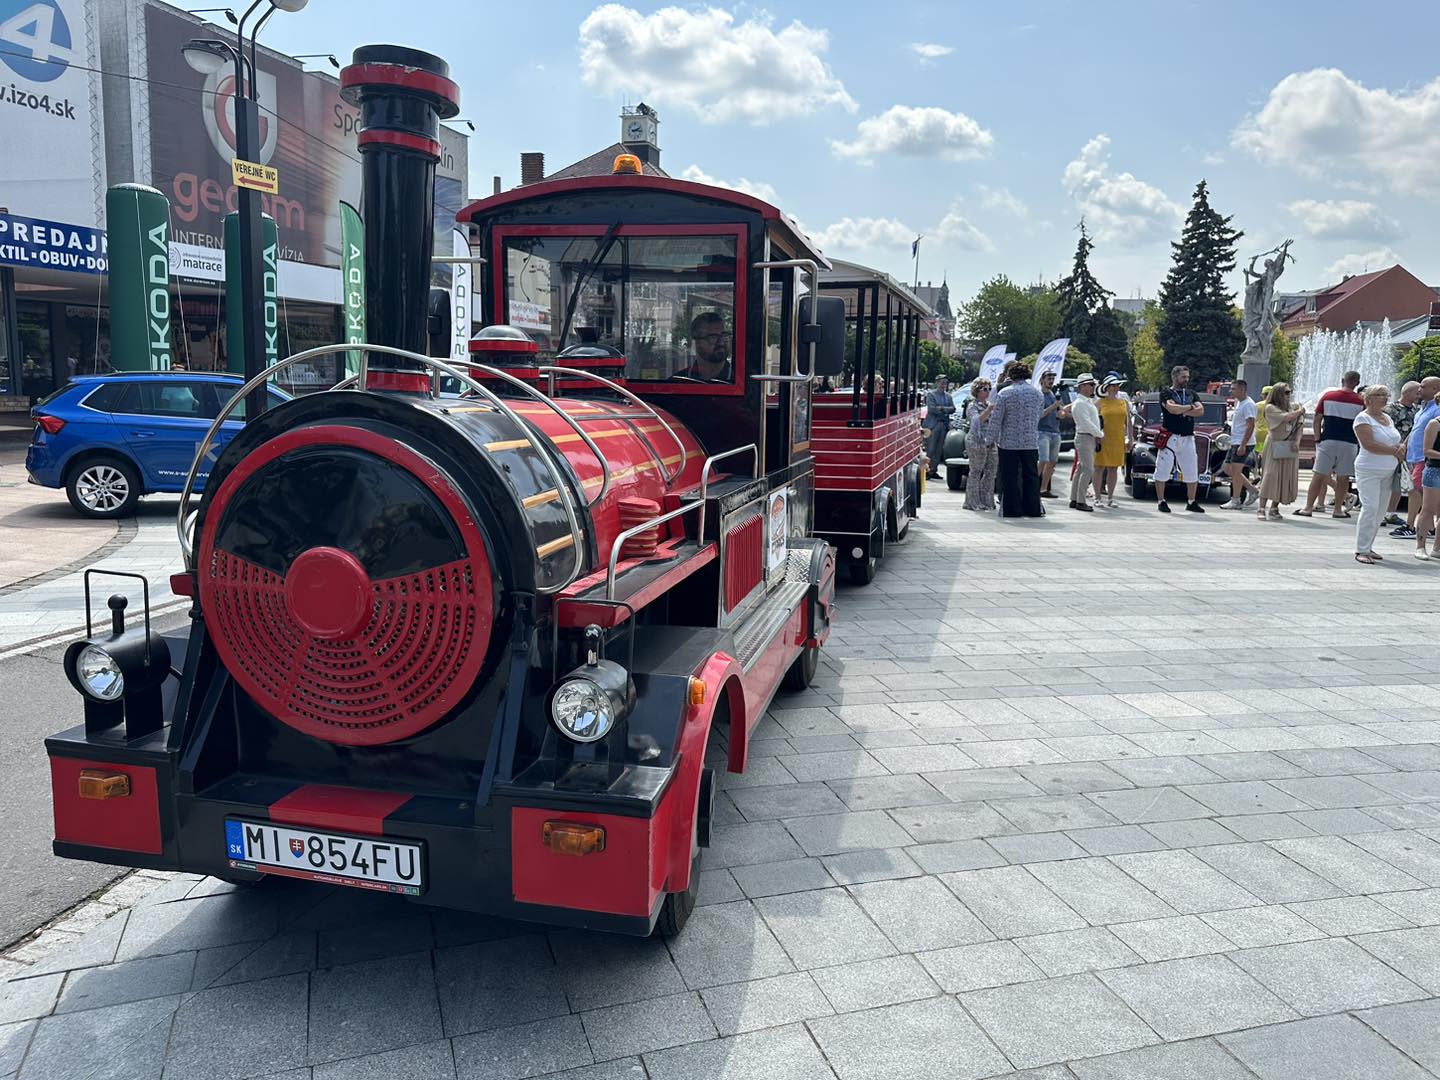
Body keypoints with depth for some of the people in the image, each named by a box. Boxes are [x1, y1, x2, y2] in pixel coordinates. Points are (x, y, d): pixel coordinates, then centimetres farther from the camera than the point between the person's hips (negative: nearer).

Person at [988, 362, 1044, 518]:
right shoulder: (1038, 394, 5)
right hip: (1031, 442, 3)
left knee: (1009, 478, 3)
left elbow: (996, 420, -8)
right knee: (1031, 476, 10)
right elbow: (1038, 417, 13)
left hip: (1008, 442, -3)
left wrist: (991, 439, 2)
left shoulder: (1004, 393, -8)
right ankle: (1033, 509, 13)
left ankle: (1012, 509, 4)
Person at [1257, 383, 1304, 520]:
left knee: (1285, 478, 3)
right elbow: (1286, 417, -17)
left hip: (1289, 447, 6)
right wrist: (1300, 411, 0)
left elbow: (1299, 426, 8)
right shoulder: (1270, 408, -4)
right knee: (1270, 475, -10)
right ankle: (1261, 509, -11)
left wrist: (1297, 442, -8)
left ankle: (1274, 508, 9)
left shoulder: (1291, 409, 13)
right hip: (1275, 446, -5)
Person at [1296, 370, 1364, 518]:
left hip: (1328, 440, 0)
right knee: (1343, 477, 6)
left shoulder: (1327, 396, 2)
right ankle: (1338, 509, 10)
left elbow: (1317, 420, 1)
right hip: (1349, 443, 0)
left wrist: (1317, 439, 6)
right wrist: (1360, 444, 14)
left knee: (1318, 475, 2)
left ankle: (1308, 508, 2)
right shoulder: (1360, 401, 1)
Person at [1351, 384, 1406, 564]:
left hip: (1387, 472, 8)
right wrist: (1394, 450, -17)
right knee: (1370, 509, -13)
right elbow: (1369, 445, -20)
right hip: (1369, 470, -8)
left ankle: (1368, 547, 16)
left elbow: (1399, 441, 20)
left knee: (1380, 511, 8)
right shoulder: (1363, 418, -9)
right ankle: (1361, 551, -9)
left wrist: (1401, 447, -3)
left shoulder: (1388, 419, 14)